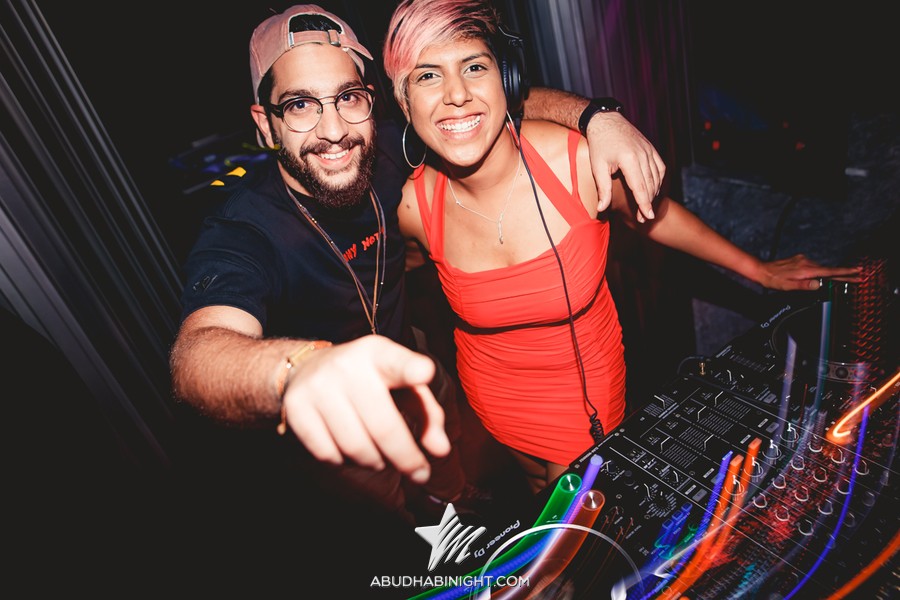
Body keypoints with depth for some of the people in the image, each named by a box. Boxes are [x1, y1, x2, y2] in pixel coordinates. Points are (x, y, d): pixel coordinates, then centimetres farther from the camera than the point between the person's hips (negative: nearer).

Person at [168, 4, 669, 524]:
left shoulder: (384, 163, -21)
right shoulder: (240, 233, -35)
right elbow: (197, 354, -55)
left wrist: (595, 114, -32)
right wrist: (301, 369, -78)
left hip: (406, 363, 4)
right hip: (334, 424, -3)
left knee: (457, 480, 32)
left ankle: (458, 500, 68)